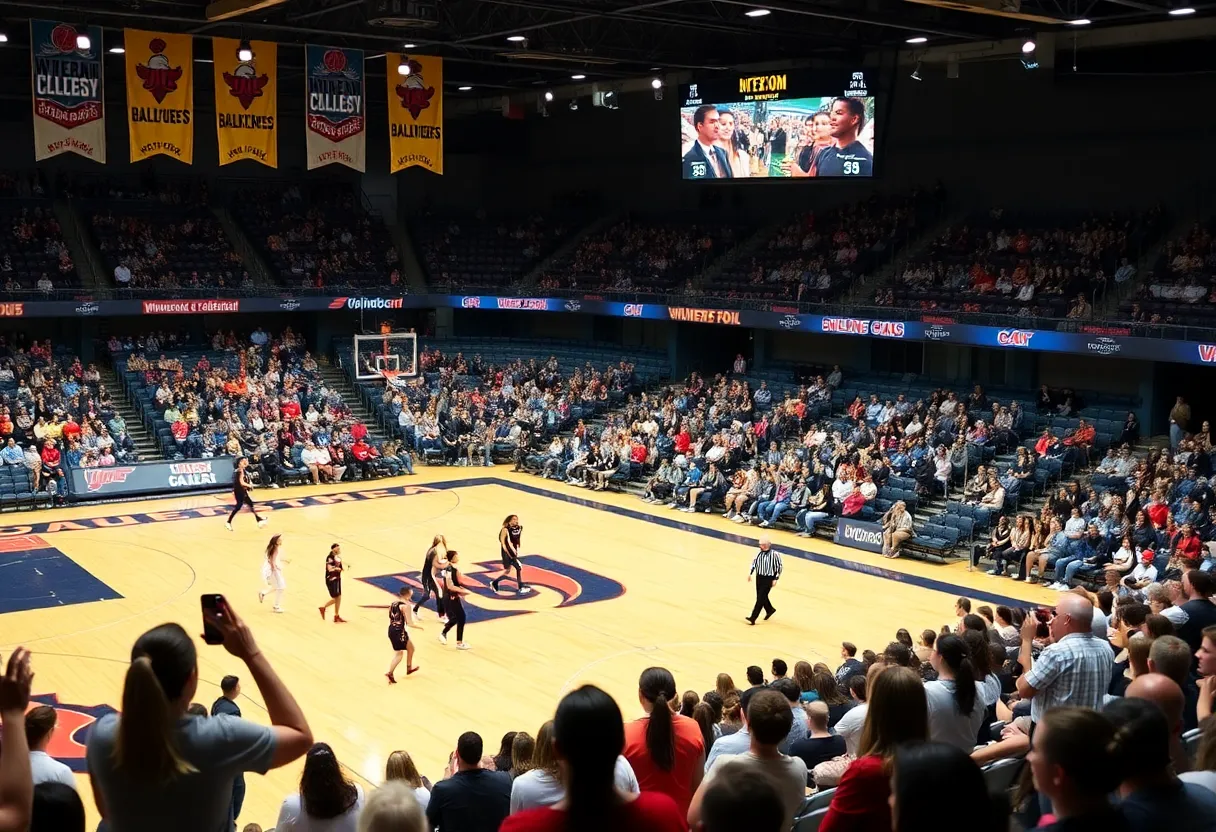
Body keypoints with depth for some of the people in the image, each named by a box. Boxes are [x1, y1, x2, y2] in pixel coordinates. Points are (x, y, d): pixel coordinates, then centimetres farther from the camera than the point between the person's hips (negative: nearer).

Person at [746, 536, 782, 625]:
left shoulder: (774, 554, -18)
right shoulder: (759, 553, -2)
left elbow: (779, 567, -10)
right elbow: (754, 562, 13)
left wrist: (776, 579, -11)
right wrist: (750, 573, 9)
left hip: (769, 579, -6)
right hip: (759, 577, 6)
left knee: (760, 598, -7)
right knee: (762, 597, 17)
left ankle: (753, 618, -6)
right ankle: (770, 610, 44)